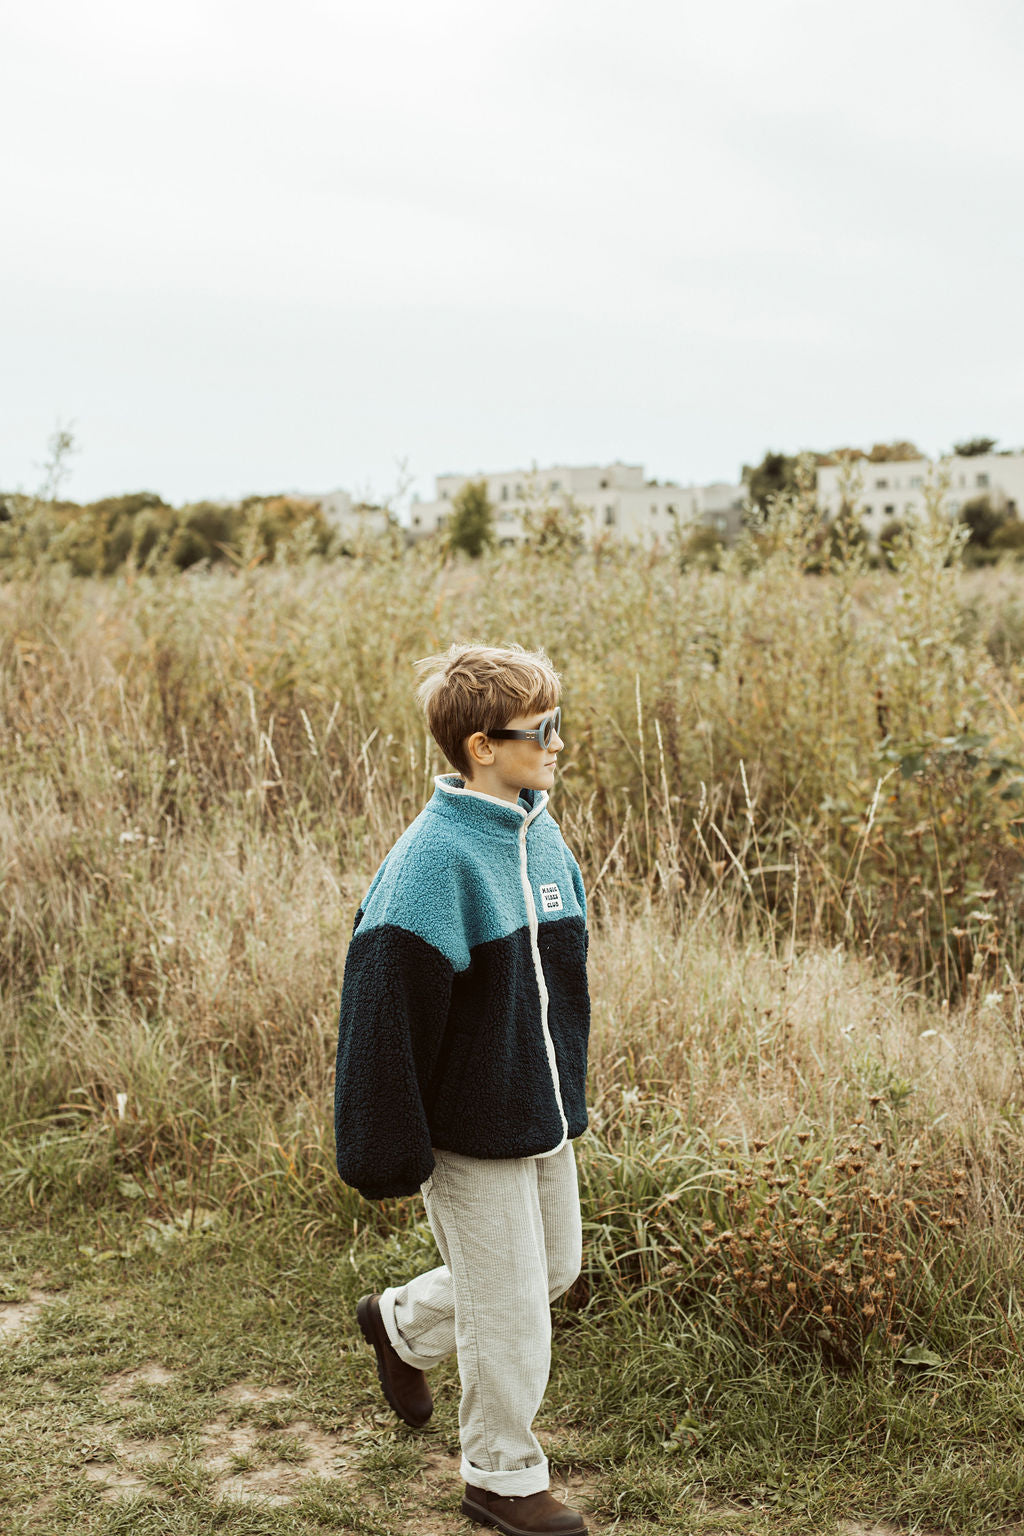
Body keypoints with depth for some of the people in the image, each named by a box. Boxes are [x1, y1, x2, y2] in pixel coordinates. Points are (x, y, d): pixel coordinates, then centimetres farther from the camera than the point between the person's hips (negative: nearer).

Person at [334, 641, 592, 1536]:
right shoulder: (433, 858, -22)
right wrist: (389, 1150, -18)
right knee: (509, 1305, 5)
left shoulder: (542, 837, 4)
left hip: (543, 1115, 8)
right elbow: (387, 1011, -21)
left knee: (555, 1269, 22)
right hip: (471, 1127, -8)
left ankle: (404, 1325, 43)